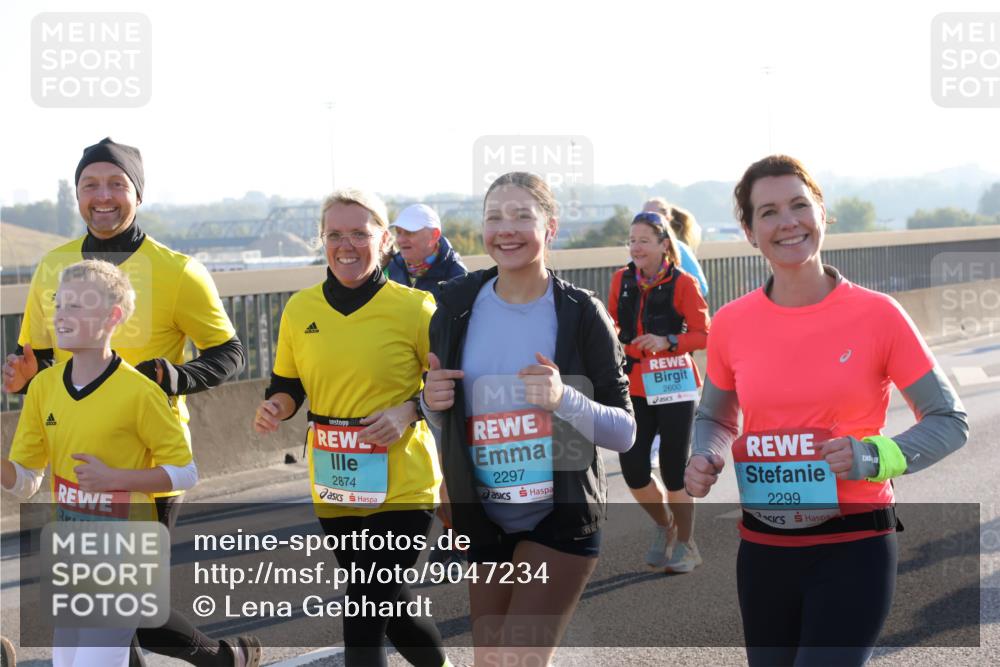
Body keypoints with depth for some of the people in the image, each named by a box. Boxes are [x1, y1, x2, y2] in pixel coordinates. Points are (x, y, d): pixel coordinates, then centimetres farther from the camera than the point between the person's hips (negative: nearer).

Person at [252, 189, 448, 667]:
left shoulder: (414, 308, -10)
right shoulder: (300, 309, 2)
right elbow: (287, 387, 12)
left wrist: (411, 410, -19)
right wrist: (275, 408, -9)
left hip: (401, 485, -5)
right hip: (333, 488, 5)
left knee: (364, 622, -10)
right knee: (387, 605, 20)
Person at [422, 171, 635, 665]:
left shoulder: (581, 314, -11)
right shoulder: (457, 305, -2)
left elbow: (625, 432, -9)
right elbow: (439, 416, 12)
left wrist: (563, 399, -26)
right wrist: (432, 402, -11)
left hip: (562, 518, -4)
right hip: (484, 519, 4)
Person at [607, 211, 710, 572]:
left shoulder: (682, 283, -8)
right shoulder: (621, 280, 4)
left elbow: (704, 335, -9)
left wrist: (668, 342, -24)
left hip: (674, 385, -4)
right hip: (635, 387, 4)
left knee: (673, 470, -1)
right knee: (632, 467, -3)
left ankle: (685, 545, 20)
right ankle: (663, 526, 27)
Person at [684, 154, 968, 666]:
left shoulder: (876, 315, -8)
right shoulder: (731, 325, 0)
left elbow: (949, 421, -1)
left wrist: (874, 457, -18)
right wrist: (705, 460, -4)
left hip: (854, 547, -4)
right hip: (763, 550, 4)